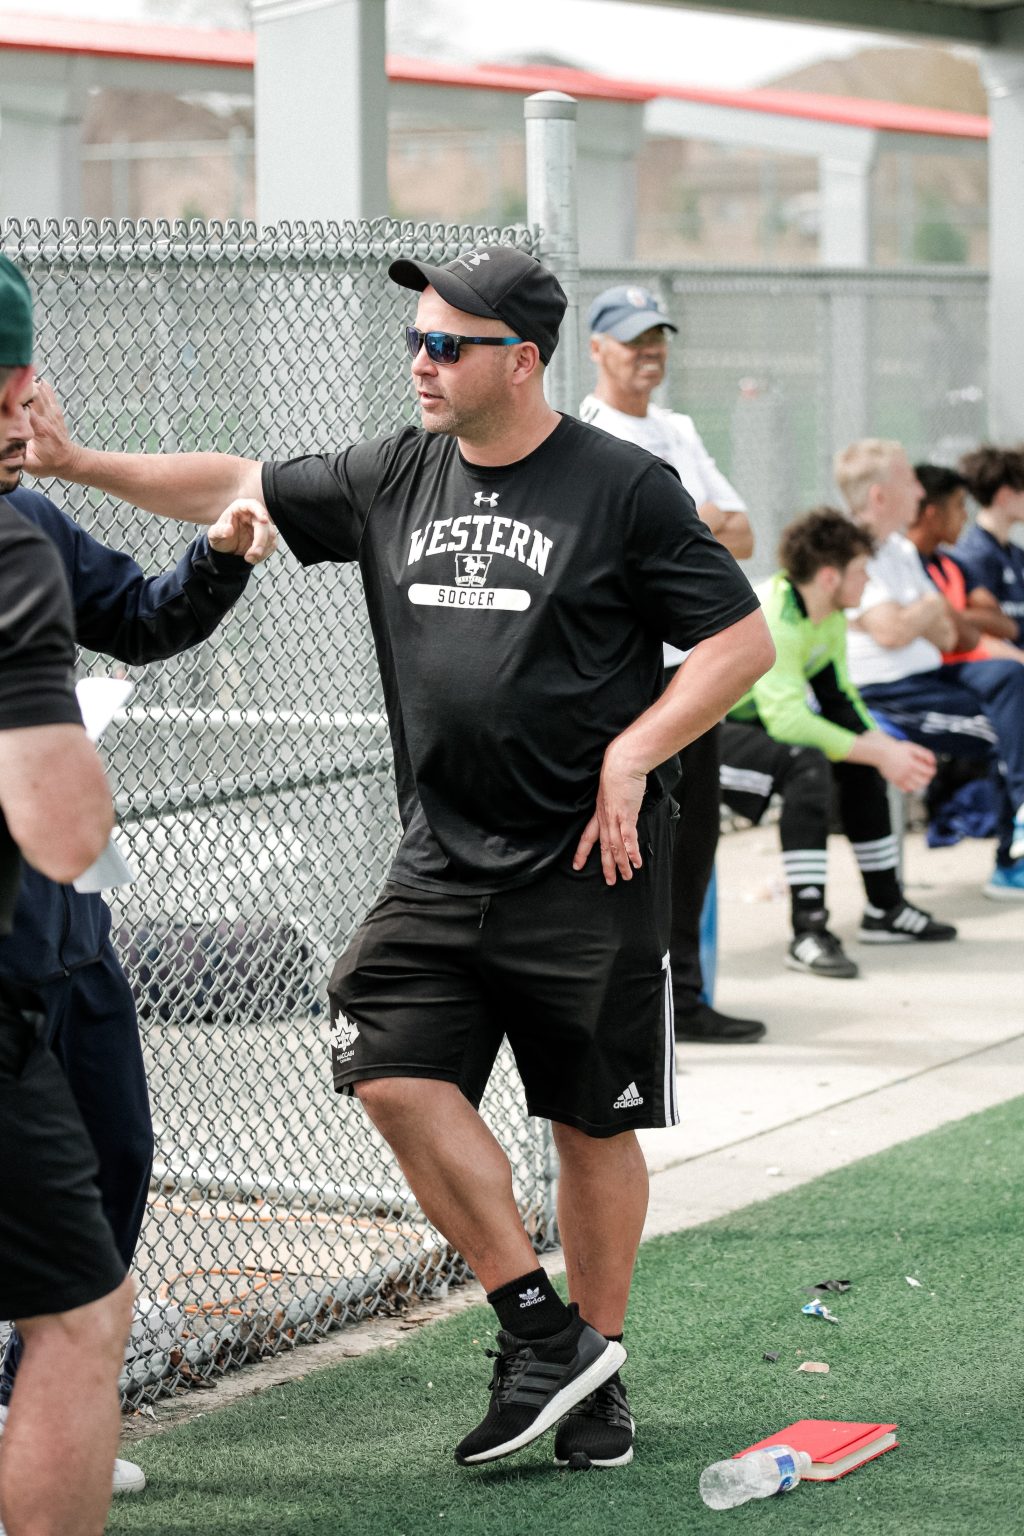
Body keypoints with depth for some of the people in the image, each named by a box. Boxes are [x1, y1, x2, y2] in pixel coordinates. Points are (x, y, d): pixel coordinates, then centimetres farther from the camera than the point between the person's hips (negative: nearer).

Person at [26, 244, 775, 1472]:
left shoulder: (623, 488, -7)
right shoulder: (395, 478, 8)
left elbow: (744, 643, -5)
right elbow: (240, 489, 13)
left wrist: (631, 752, -13)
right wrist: (77, 462, 3)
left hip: (587, 868, -4)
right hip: (440, 864, 4)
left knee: (593, 1125, 5)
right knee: (394, 1073, -11)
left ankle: (596, 1374, 22)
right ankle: (539, 1332, 2)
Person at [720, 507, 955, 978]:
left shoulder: (830, 619, 3)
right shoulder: (771, 619, -27)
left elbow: (841, 700, 6)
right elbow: (787, 719, -33)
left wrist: (887, 747, -12)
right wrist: (880, 755, -28)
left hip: (749, 724, 10)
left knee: (863, 755, 9)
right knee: (806, 763, -32)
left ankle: (885, 908, 18)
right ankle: (808, 932, -32)